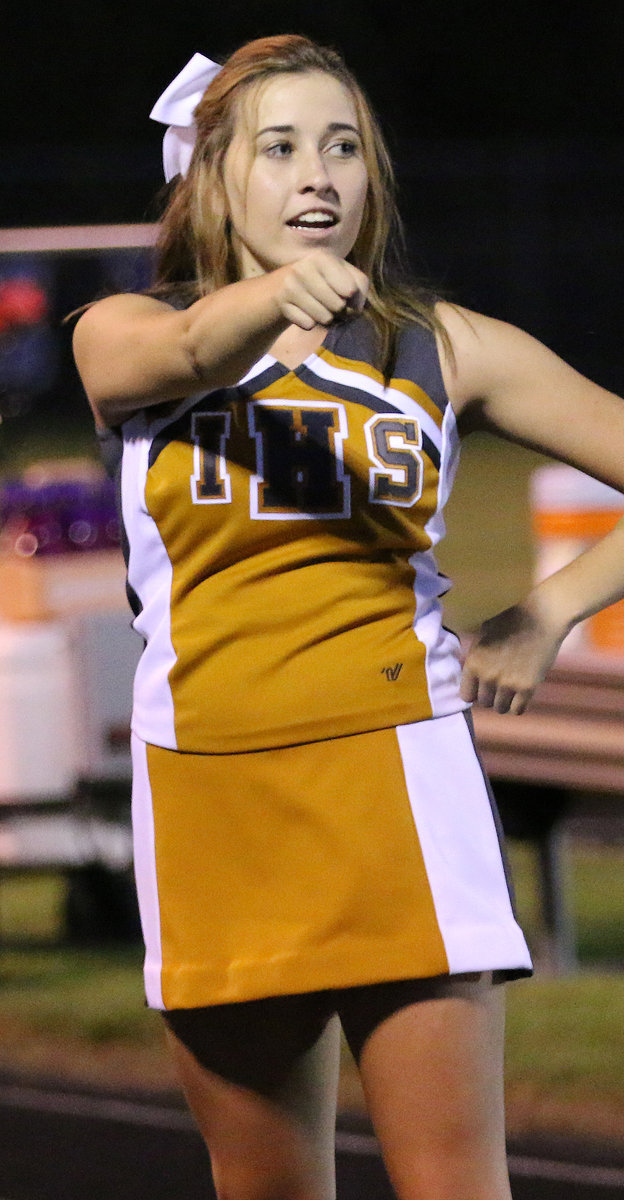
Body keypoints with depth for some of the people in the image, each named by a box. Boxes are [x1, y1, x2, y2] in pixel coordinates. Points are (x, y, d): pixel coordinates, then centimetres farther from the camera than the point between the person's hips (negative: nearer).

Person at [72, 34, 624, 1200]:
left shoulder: (443, 348, 6)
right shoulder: (124, 337, 4)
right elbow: (187, 355, -21)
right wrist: (274, 299, -43)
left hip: (396, 781, -1)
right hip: (209, 788, 1)